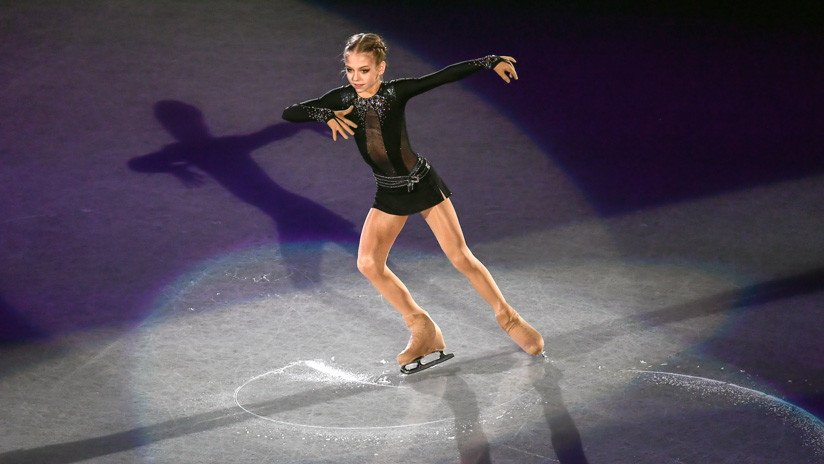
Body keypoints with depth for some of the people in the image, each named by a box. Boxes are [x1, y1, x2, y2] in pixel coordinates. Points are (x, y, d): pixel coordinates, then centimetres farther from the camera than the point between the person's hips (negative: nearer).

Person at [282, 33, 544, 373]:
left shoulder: (396, 92, -15)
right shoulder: (342, 99, -7)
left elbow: (446, 75, -20)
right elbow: (289, 113, -12)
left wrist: (489, 62, -27)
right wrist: (325, 115, -28)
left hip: (423, 184, -4)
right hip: (388, 194, 4)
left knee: (460, 257, -2)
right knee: (368, 263, -9)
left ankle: (508, 318, 16)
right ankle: (423, 331, 5)